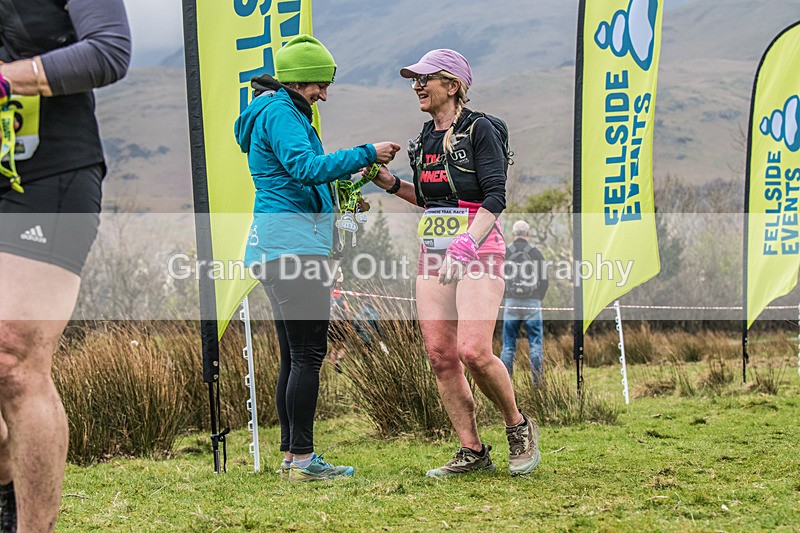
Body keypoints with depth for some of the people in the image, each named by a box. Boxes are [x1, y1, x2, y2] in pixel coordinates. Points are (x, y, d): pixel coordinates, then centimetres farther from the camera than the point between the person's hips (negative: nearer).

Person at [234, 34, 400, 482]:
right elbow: (305, 167, -24)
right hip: (295, 245, -11)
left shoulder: (276, 112, 23)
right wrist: (365, 154, -19)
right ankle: (303, 458, -9)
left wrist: (347, 170, 18)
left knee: (295, 357, 12)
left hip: (277, 248, 11)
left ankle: (292, 454, 15)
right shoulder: (281, 113, -10)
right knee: (308, 355, -9)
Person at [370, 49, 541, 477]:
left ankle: (519, 428, 6)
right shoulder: (425, 138, 16)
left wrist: (466, 244, -24)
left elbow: (494, 197, -13)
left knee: (473, 352, -17)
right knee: (440, 355, 0)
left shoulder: (479, 130, -6)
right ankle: (472, 451, 7)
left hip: (478, 250, -7)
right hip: (433, 252, 7)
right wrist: (390, 183, 10)